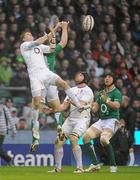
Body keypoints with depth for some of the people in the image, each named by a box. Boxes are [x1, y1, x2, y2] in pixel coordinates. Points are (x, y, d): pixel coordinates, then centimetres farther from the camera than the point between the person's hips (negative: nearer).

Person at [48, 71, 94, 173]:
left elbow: (81, 104, -20)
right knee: (58, 141, -1)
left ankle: (80, 167, -24)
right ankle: (58, 168, 9)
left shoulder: (87, 90, -3)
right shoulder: (72, 90, 20)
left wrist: (71, 100, -36)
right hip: (70, 119, 7)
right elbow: (64, 106, 14)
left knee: (73, 139, -28)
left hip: (82, 119, -7)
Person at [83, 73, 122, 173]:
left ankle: (113, 165, -22)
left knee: (104, 139, -32)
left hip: (112, 120, -7)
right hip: (101, 120, 7)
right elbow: (95, 108, 18)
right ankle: (95, 164, -3)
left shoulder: (116, 93, -3)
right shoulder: (101, 93, 18)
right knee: (86, 137, -9)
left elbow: (116, 106, -20)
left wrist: (107, 100, -33)